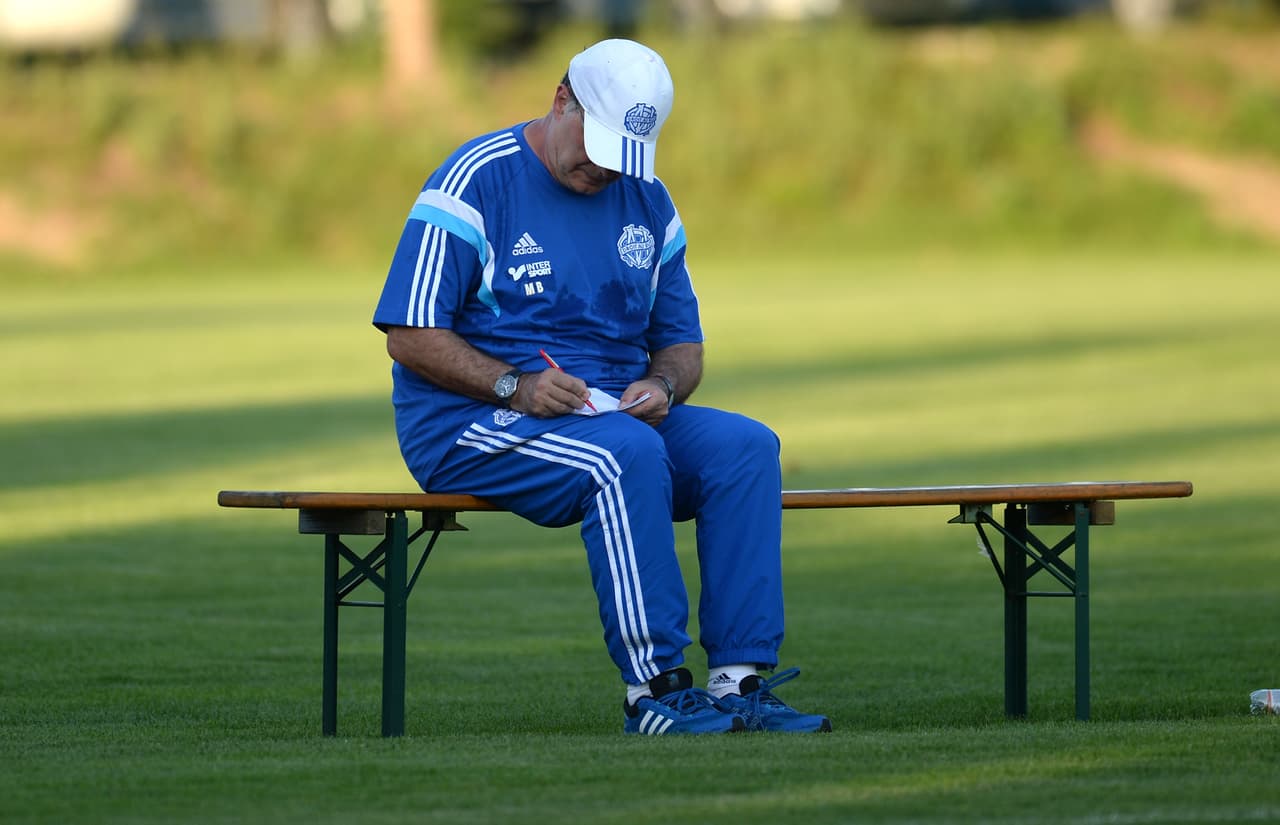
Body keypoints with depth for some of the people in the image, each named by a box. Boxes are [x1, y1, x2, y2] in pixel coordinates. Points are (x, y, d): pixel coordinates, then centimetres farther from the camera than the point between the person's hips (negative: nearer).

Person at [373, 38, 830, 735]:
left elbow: (682, 343, 17)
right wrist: (514, 386, -24)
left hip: (617, 411, 6)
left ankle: (739, 680, -25)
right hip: (470, 425, -6)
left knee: (746, 446, -19)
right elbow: (410, 337, -11)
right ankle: (654, 691, -33)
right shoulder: (477, 182, -7)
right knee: (626, 455, -35)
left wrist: (662, 386, -8)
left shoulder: (647, 201, 13)